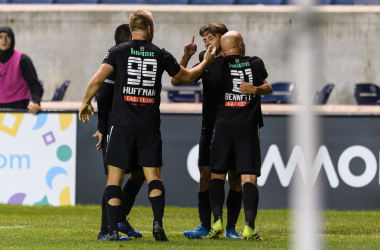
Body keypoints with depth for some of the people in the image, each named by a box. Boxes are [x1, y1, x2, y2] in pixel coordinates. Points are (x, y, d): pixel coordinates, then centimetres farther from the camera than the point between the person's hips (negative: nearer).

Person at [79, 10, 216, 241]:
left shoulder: (118, 52, 0)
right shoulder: (161, 55, 5)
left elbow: (98, 79, -8)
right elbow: (187, 76, 18)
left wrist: (86, 103, 9)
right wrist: (206, 62, 36)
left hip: (122, 124, -1)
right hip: (150, 126, 1)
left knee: (115, 176, 3)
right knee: (153, 175, 6)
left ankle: (113, 230, -4)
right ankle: (158, 223, -12)